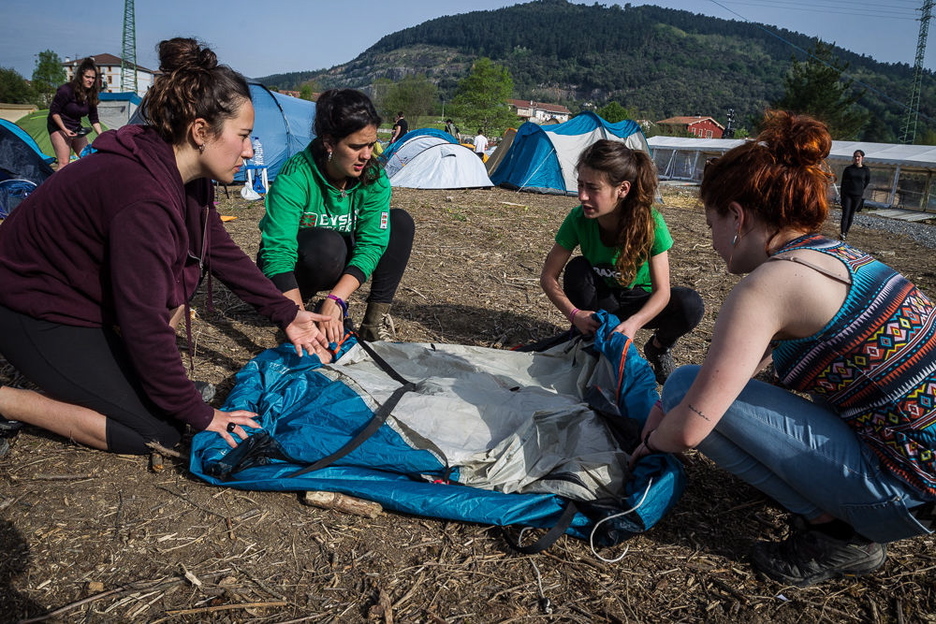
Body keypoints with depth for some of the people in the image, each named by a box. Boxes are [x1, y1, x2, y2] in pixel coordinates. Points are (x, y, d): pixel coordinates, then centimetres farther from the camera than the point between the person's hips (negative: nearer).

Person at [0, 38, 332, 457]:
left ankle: (113, 366, 9)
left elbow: (222, 253, 7)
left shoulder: (185, 176, -4)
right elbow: (145, 324, -32)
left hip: (88, 295, 9)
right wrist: (199, 415, -23)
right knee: (157, 432, -11)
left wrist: (286, 314, 4)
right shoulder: (145, 197, -33)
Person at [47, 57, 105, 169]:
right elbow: (54, 111, -16)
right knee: (63, 162, -17)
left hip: (76, 129, 7)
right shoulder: (67, 90, -21)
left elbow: (94, 119, 5)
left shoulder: (91, 95, -1)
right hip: (59, 127, -7)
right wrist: (65, 129, -22)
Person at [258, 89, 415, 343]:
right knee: (327, 244, -37)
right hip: (296, 267, -4)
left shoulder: (374, 178, -17)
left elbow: (371, 242, -24)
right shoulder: (295, 177, -29)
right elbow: (277, 251, -36)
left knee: (400, 222, -15)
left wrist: (335, 299, -38)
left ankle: (376, 317, -16)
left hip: (339, 265, 5)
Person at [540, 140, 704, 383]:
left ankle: (659, 347, 3)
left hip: (638, 301, -1)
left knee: (690, 305, -30)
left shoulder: (651, 223, -29)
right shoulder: (578, 219, -24)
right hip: (599, 299, 1)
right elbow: (548, 276, -18)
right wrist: (574, 314, -35)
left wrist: (633, 323, -49)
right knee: (577, 268, -30)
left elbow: (662, 290, -29)